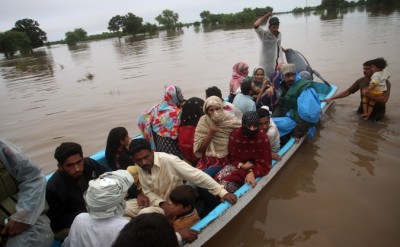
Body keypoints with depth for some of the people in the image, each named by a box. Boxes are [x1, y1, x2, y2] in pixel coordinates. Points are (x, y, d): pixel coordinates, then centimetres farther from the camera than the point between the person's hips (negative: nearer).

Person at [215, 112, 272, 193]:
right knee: (219, 178, -22)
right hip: (238, 165, 4)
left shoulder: (263, 138, -16)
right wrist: (241, 165, -22)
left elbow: (264, 164, -15)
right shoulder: (235, 135, -9)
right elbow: (233, 158, 0)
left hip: (255, 167, -3)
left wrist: (252, 172, -34)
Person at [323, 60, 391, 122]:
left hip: (377, 112, -4)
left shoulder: (385, 82, -12)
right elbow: (347, 92, -1)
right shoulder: (361, 81, 0)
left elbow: (384, 99, -24)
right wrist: (331, 98, -8)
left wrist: (367, 95, -24)